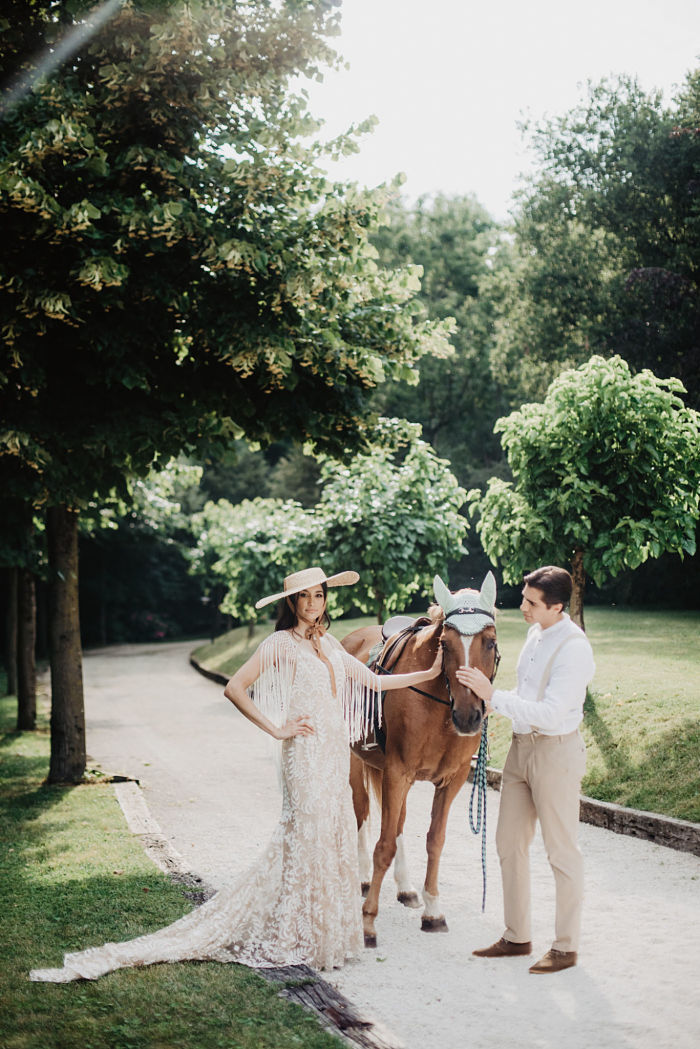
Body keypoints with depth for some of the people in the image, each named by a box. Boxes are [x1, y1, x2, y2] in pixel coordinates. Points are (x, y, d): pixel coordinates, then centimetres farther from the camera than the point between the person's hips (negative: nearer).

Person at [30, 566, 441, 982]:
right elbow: (235, 688, -10)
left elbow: (373, 681, 21)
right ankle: (298, 935, 4)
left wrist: (428, 674, 17)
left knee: (335, 834, 10)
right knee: (307, 834, -6)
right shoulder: (281, 643, -6)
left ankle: (327, 929, 21)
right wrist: (276, 729, -12)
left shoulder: (330, 644, 14)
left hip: (337, 751, 7)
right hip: (306, 750, -7)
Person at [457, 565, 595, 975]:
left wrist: (493, 696, -28)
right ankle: (517, 937, 26)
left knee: (562, 851, 2)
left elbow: (550, 714, -28)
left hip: (557, 752, -9)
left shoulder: (574, 649, -21)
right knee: (510, 842, 13)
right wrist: (496, 703, 8)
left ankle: (566, 947, 14)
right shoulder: (537, 634, 7)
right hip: (522, 745, 9)